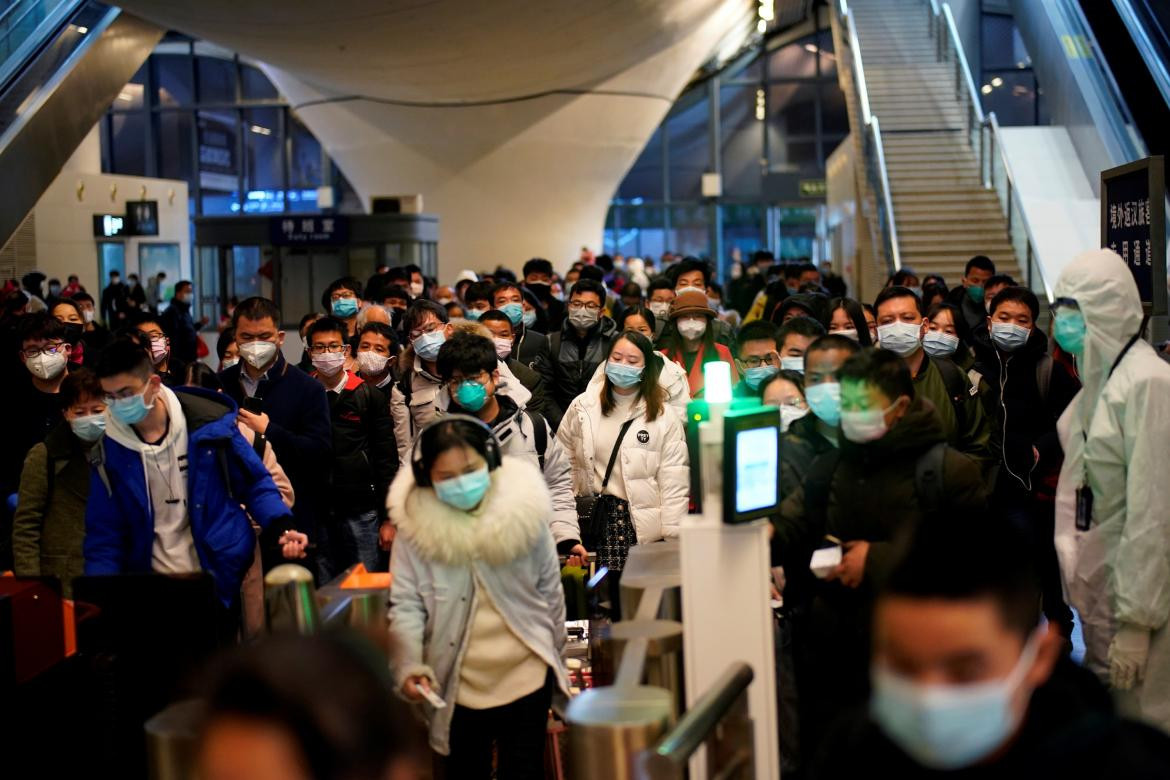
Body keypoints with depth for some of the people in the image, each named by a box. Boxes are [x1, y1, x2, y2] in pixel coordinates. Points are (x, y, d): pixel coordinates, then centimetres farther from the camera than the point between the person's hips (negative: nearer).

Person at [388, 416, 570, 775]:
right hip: (457, 683, 0)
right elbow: (406, 604, -10)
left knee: (523, 770, 10)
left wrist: (554, 650, 12)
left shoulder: (523, 511, -10)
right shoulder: (416, 524, -11)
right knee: (465, 771, 15)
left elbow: (550, 589, 3)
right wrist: (409, 663, -25)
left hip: (526, 675, 0)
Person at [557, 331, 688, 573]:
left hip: (641, 523, -2)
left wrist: (673, 539, -9)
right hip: (591, 517, 2)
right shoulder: (582, 406, 7)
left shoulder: (664, 417, -2)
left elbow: (674, 483, -4)